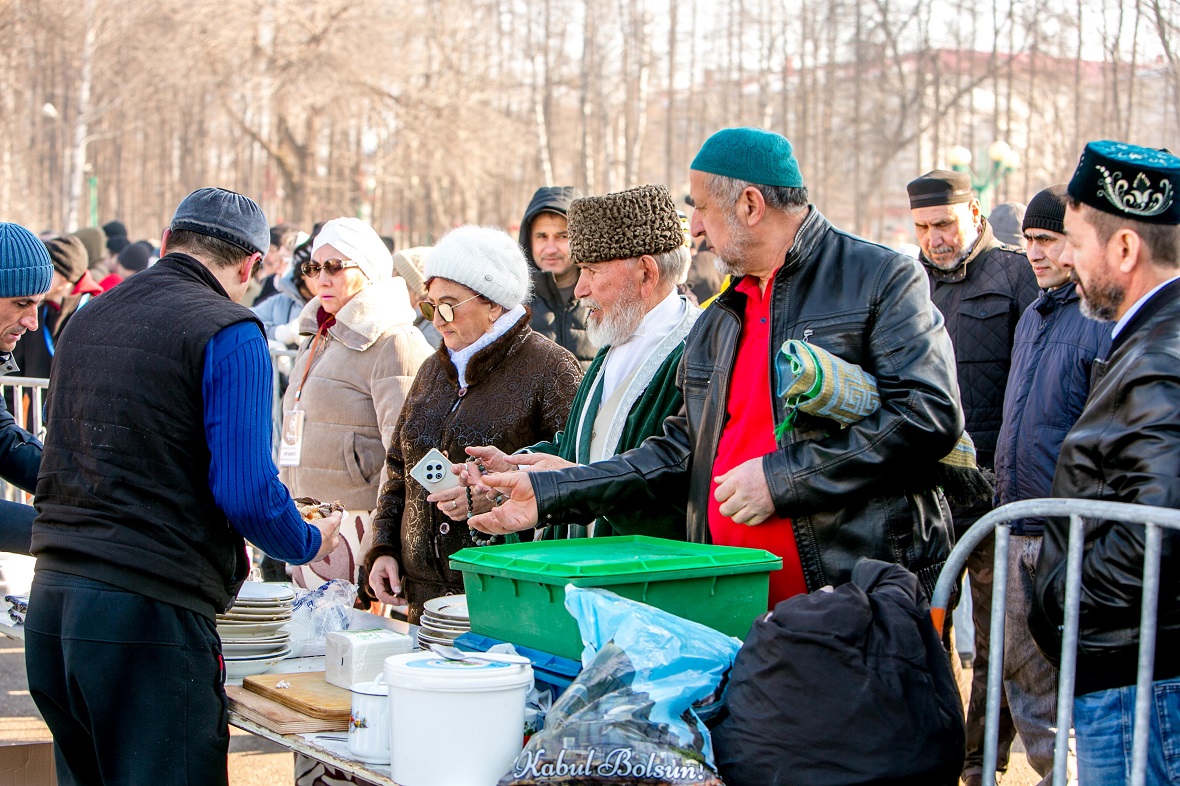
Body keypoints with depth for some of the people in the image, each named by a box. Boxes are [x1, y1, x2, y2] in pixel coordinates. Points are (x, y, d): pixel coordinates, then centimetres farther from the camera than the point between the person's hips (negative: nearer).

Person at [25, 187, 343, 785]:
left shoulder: (87, 319, 15)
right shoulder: (229, 335, -8)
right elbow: (246, 492, -15)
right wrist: (311, 543, 5)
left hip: (51, 602, 7)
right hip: (148, 614, -7)